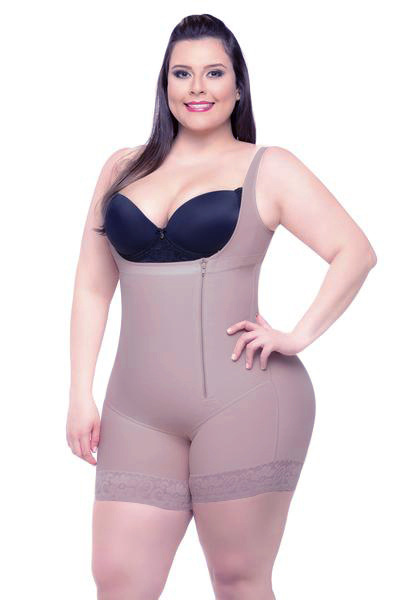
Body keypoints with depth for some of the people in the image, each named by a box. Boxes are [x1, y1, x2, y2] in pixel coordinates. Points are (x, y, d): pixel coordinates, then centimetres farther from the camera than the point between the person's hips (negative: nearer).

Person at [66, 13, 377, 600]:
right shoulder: (124, 169, 15)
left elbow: (356, 251, 0)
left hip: (245, 405, -3)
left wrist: (300, 334, -10)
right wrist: (81, 395, 7)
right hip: (139, 413, 4)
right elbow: (93, 287, 15)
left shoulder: (267, 169, 4)